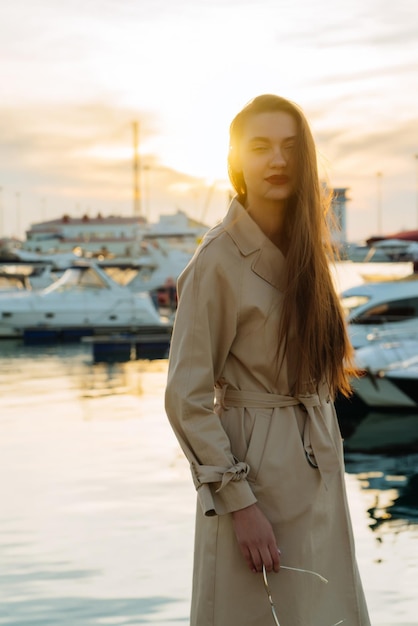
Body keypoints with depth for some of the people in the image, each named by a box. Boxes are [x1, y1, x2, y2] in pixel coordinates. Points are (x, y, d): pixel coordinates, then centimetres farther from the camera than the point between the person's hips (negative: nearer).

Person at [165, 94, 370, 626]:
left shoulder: (302, 248, 7)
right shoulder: (218, 261, -15)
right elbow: (186, 398, -16)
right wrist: (238, 501, -17)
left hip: (317, 478, 7)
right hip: (255, 472, -7)